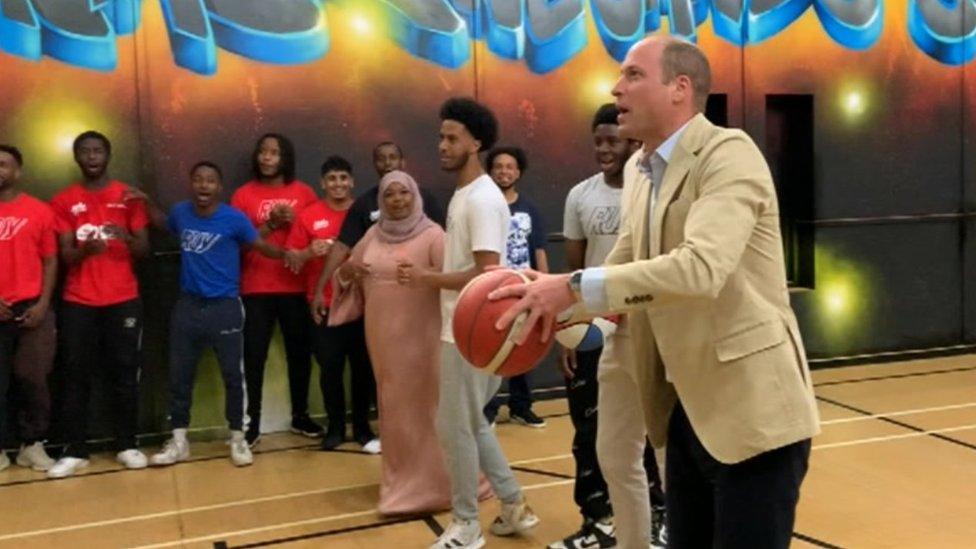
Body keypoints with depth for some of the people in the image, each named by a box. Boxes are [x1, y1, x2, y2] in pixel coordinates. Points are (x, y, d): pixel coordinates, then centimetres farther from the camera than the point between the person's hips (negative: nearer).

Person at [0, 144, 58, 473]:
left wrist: (43, 304, -4)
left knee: (33, 379, 4)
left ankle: (32, 445, 14)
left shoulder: (40, 211, 4)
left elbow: (50, 260, 6)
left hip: (31, 308, 0)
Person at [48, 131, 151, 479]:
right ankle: (75, 451, 8)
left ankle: (127, 445, 12)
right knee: (76, 375, 0)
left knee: (124, 373, 3)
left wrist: (127, 238, -20)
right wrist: (85, 249, -23)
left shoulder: (128, 197, 5)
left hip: (123, 300, 0)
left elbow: (144, 250, 3)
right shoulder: (63, 202, 5)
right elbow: (65, 256, -1)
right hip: (78, 302, 0)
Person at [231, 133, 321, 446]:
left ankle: (300, 416, 24)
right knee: (254, 356, -1)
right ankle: (252, 423, 8)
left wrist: (295, 221, -9)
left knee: (300, 352, 9)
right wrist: (270, 224, -16)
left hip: (296, 287, 2)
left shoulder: (303, 192, 6)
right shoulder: (243, 195, 1)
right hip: (257, 290, -2)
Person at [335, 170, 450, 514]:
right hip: (383, 337, 6)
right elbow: (350, 274, 20)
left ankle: (431, 483, 13)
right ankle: (403, 479, 31)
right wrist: (346, 272, -2)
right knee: (394, 408, 15)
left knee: (422, 406, 1)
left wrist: (422, 276, -37)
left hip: (420, 337, -6)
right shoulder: (373, 235, 10)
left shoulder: (432, 235, -9)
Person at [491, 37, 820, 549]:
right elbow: (621, 266, 13)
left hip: (753, 409, -8)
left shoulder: (729, 153, -16)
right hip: (686, 408, 8)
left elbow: (701, 268, -30)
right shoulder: (638, 169, 10)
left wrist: (576, 287, -29)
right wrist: (549, 300, -5)